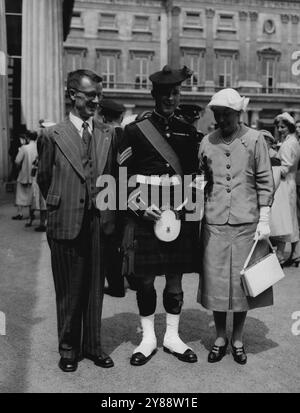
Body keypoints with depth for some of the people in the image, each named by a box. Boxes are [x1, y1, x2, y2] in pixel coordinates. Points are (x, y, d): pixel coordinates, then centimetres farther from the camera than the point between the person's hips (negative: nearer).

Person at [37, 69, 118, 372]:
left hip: (100, 222, 3)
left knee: (95, 288, 11)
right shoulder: (53, 136, -2)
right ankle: (68, 348, 25)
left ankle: (92, 345, 27)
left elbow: (113, 177, 10)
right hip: (66, 223, -2)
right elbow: (44, 179, 7)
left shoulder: (108, 135, 6)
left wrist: (110, 213, 4)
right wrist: (59, 206, 11)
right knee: (68, 290, 9)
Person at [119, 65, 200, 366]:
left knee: (175, 279, 10)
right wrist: (141, 208, -12)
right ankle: (148, 339, 22)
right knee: (144, 280, 5)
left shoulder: (188, 132, 9)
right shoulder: (135, 131, -1)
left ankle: (172, 337, 25)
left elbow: (194, 176, 15)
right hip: (144, 217, -2)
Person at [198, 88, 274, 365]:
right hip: (215, 223, 2)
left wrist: (264, 219, -5)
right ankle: (220, 338, 23)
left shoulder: (255, 140, 1)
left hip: (247, 223, -1)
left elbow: (265, 182, 1)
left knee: (242, 282, 7)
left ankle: (238, 339, 24)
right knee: (215, 282, 5)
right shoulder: (207, 143, 7)